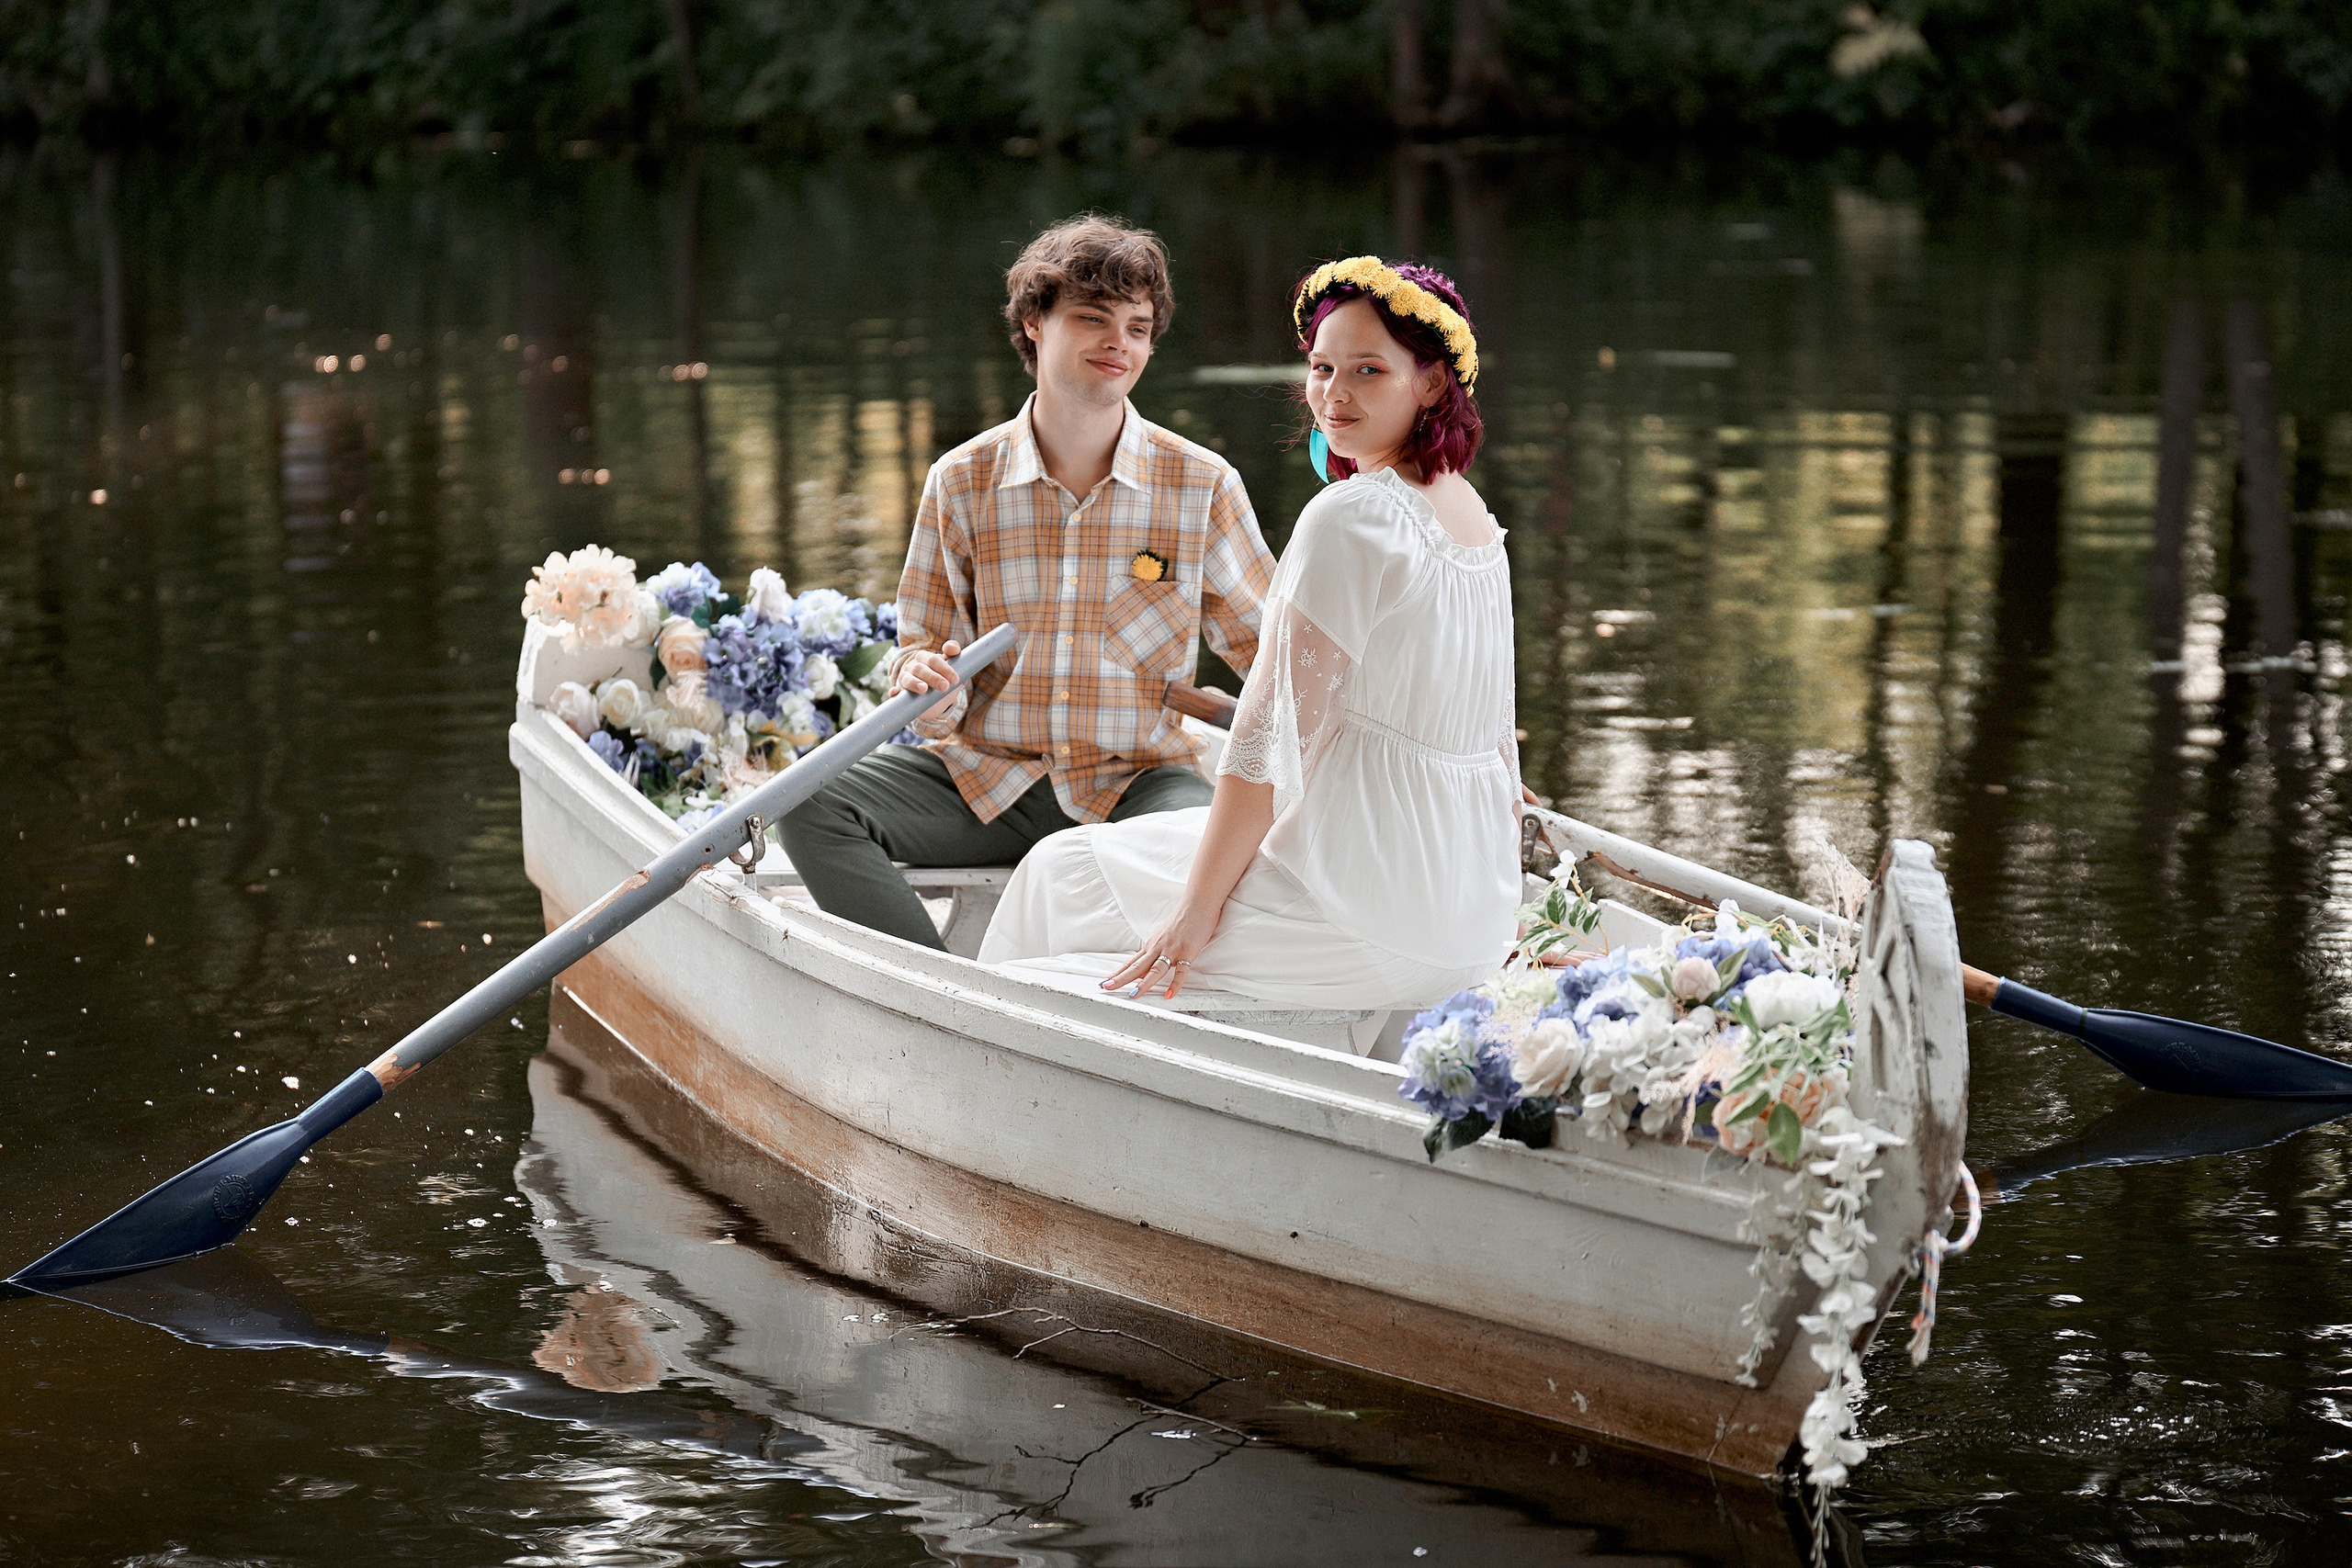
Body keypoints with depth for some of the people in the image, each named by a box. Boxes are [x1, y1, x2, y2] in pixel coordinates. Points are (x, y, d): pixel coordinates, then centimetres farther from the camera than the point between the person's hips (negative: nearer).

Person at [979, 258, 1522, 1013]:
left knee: (1068, 872, 10)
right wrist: (1495, 909, 25)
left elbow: (1269, 736, -17)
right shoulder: (1475, 518, 11)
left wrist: (1196, 909, -13)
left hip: (1366, 913, -9)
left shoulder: (1348, 517, -17)